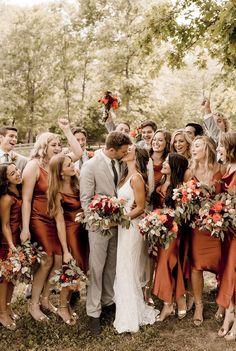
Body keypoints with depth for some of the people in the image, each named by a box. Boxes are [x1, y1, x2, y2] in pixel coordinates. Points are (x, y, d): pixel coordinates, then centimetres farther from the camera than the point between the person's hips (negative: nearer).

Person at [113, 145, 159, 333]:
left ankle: (130, 317, 16)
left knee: (128, 270, 1)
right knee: (124, 269, 15)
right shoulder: (126, 176, 10)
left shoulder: (136, 178, -14)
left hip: (131, 226, -8)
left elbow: (140, 207, -15)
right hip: (123, 226, 8)